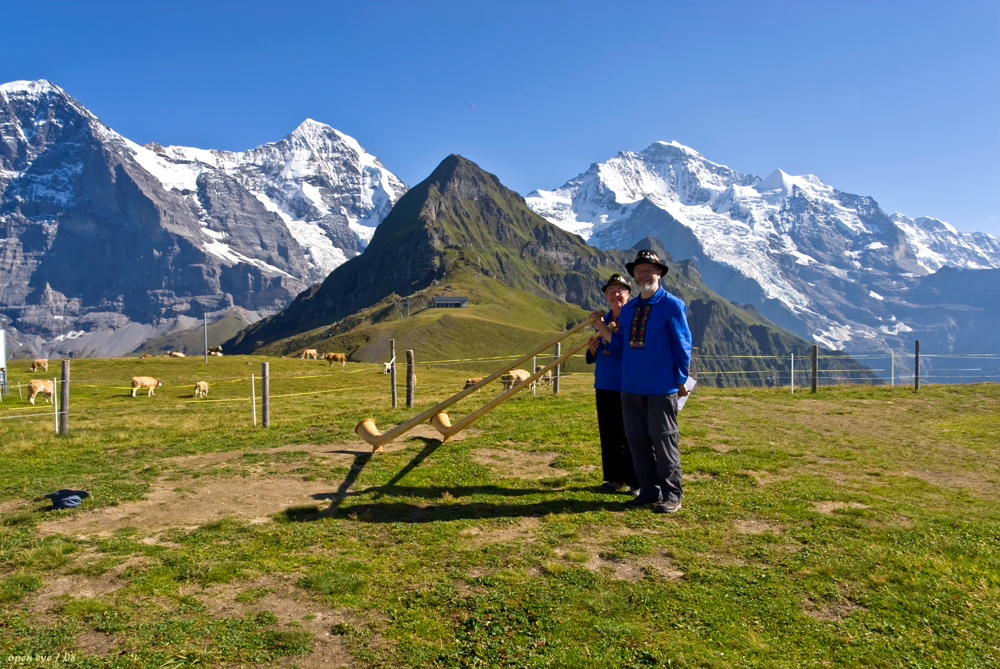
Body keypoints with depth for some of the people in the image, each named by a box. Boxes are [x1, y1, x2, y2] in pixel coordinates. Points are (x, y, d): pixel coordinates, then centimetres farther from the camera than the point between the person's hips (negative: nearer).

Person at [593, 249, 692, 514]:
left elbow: (682, 345, -4)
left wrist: (681, 380, -5)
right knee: (637, 440, 10)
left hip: (662, 388, -6)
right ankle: (649, 492, 22)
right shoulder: (627, 309, 13)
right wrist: (603, 329, 2)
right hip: (631, 387, 6)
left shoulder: (672, 305, -4)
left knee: (664, 440, 0)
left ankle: (671, 496, 12)